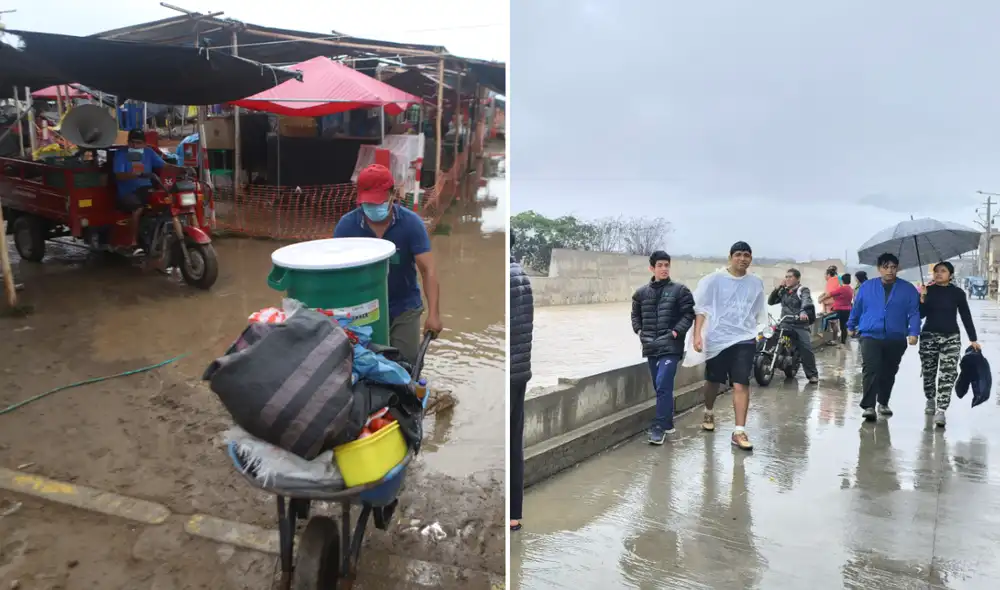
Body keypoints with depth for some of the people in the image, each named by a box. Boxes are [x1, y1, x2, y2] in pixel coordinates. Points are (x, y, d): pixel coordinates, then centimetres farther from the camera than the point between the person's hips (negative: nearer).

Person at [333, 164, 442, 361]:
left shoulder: (411, 223, -16)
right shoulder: (346, 225, -12)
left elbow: (428, 270, -21)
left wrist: (433, 313, -30)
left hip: (404, 308, -1)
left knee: (407, 363, 1)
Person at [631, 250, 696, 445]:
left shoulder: (680, 290, -1)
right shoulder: (642, 292, 9)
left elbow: (689, 314, -3)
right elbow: (635, 315, 20)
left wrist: (676, 332, -12)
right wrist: (639, 331, 5)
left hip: (670, 346, -5)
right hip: (651, 347, 5)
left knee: (663, 386, -13)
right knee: (660, 387, 12)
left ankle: (660, 427, -8)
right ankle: (667, 423, 25)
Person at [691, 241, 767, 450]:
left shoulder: (756, 283, 4)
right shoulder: (714, 280, -6)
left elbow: (756, 313, 16)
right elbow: (700, 308, -7)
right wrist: (697, 335, -15)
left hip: (744, 340, 1)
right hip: (717, 339, -1)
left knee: (741, 385, -9)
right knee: (713, 381, 15)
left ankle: (739, 432, -7)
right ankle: (709, 413, 42)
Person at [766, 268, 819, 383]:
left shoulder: (803, 290, 1)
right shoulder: (783, 291, 19)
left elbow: (806, 301, -19)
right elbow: (770, 301, 17)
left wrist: (803, 312, -42)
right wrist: (778, 288, 5)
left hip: (800, 324, -5)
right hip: (785, 323, 5)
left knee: (806, 349, -15)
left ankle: (812, 374, -7)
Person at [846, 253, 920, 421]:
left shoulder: (908, 289, 2)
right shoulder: (866, 287, 3)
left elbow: (914, 312, -3)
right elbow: (856, 308, 14)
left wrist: (913, 333, -15)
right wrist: (851, 326, 22)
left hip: (896, 339, 2)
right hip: (870, 336, -1)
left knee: (889, 373, 14)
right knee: (870, 370, -15)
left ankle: (883, 403, 32)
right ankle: (868, 406, -16)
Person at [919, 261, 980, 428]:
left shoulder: (957, 292, 0)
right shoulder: (927, 290, 1)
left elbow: (966, 316, 3)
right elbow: (921, 315, -5)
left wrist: (973, 339, 1)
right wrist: (922, 297, -19)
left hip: (951, 337, -1)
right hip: (929, 336, 1)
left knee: (948, 373, -11)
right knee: (928, 372, 9)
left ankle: (941, 411, -14)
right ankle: (930, 401, 33)